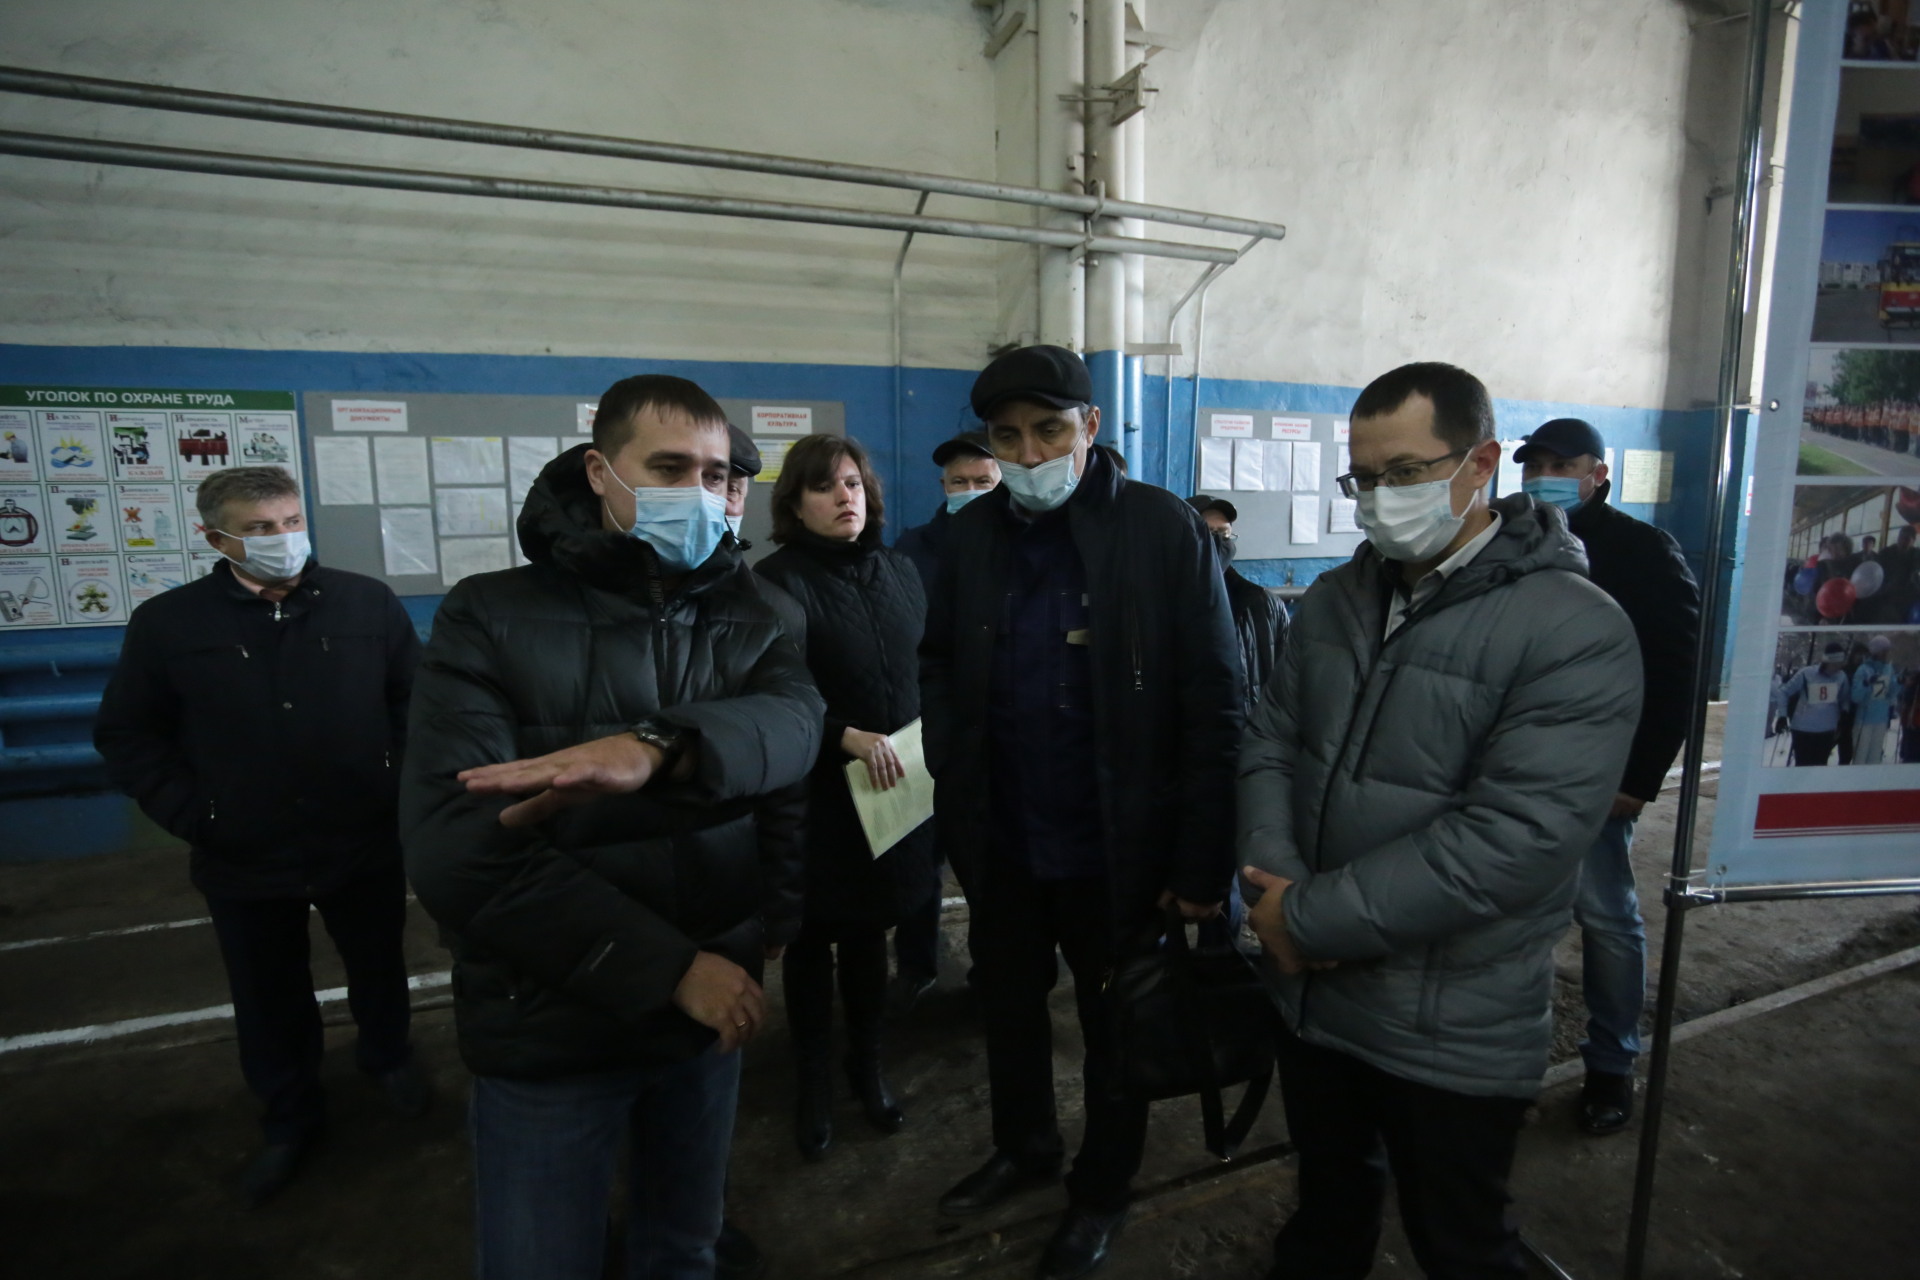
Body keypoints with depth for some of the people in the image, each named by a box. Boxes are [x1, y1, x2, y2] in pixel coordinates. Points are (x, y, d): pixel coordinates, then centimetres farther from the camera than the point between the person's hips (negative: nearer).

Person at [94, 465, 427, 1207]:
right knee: (269, 1003, 18)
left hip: (364, 845, 0)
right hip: (244, 861, 0)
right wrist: (192, 815, -7)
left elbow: (417, 699, 2)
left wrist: (401, 785, -4)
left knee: (379, 969, 21)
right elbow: (126, 736, 2)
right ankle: (290, 1119, 42)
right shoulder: (167, 623, -6)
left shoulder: (368, 603, -6)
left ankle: (387, 1056, 50)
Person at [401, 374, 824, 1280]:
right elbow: (454, 850, -20)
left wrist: (663, 747, -41)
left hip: (709, 1010, 4)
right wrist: (670, 967, -21)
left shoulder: (748, 622, 1)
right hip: (548, 1029, -3)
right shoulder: (491, 619, -10)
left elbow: (794, 722, -20)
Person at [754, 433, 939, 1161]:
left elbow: (929, 667, 13)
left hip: (893, 792, 4)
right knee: (814, 940, 11)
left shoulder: (898, 571, 7)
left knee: (870, 934, 17)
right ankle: (814, 1086, 31)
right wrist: (852, 739, -23)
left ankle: (867, 1069, 36)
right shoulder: (780, 581, -11)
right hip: (816, 794, -4)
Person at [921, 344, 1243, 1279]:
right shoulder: (971, 536, 0)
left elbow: (1214, 708, -13)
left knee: (1115, 1024, 18)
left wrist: (1202, 862, -14)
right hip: (1000, 842, 4)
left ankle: (1101, 1190, 44)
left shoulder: (1164, 530, -13)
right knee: (1008, 1006, 23)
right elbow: (939, 666, 10)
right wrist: (953, 779, -1)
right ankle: (1024, 1148, 52)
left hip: (1118, 846, -4)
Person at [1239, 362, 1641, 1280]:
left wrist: (1311, 919, -22)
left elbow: (1513, 842, -26)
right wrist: (1272, 881, -14)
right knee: (1328, 1206, 27)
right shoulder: (1333, 598, 2)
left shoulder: (1576, 631, -18)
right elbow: (1271, 740, 2)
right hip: (1308, 992, 5)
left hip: (1450, 1034, -4)